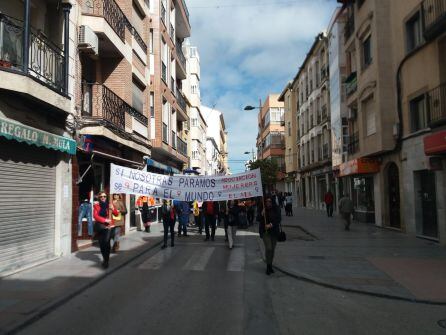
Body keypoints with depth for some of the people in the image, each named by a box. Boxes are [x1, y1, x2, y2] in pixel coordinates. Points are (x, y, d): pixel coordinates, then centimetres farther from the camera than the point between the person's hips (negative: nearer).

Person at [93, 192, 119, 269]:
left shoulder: (109, 205, 5)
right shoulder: (96, 205, 3)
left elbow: (116, 214, 4)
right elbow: (95, 216, -6)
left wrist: (113, 209, -16)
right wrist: (105, 220, -16)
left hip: (108, 226, -2)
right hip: (100, 226, 2)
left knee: (106, 242, -18)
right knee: (101, 243, 10)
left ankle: (106, 261, -13)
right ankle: (105, 258, 29)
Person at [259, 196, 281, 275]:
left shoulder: (276, 210, -3)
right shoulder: (263, 210, -4)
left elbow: (278, 219, -10)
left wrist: (271, 225, -21)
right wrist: (262, 215, -21)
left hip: (274, 231, 2)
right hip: (265, 231, -2)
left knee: (272, 249, 8)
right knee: (268, 248, -13)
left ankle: (270, 266, 23)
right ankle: (268, 266, 0)